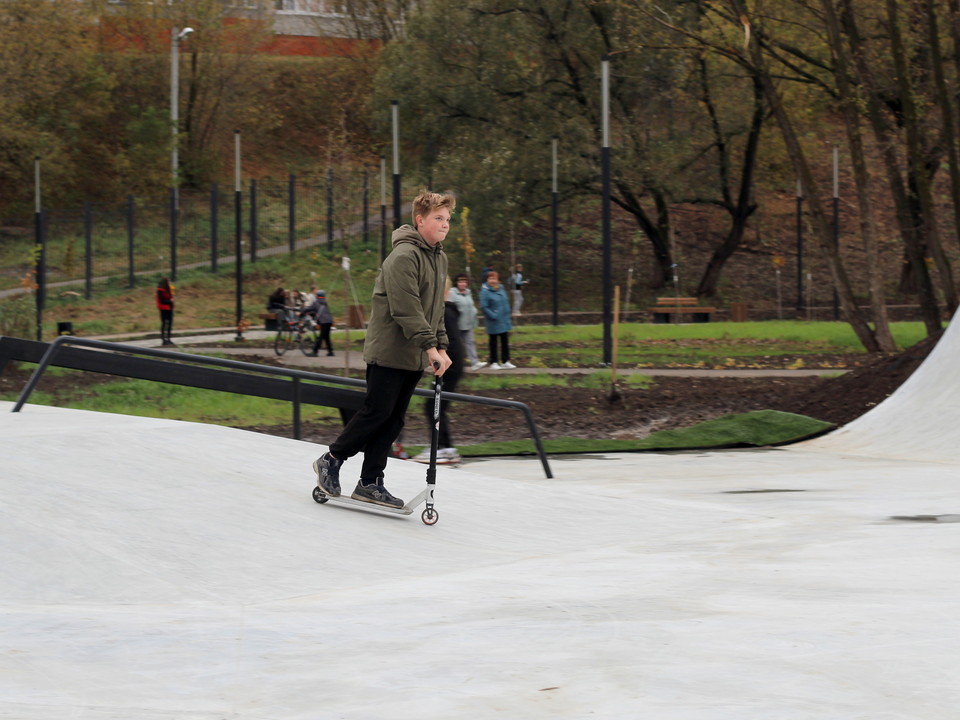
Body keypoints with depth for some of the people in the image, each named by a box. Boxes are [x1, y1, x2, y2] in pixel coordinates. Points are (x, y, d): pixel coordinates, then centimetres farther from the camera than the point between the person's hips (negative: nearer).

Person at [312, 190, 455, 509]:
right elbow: (406, 309, -24)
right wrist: (430, 346, -27)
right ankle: (331, 461, 12)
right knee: (377, 411, -5)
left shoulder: (440, 258, 14)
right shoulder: (403, 256, -17)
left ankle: (370, 482, 10)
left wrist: (441, 345, 9)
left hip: (415, 358, 8)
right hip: (388, 351, -8)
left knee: (394, 419, 7)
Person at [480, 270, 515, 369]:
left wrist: (507, 316, 8)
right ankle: (493, 363, 13)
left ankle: (505, 362, 17)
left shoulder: (501, 289, 6)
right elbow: (483, 307, -19)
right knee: (493, 342, 4)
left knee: (505, 341, 10)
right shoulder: (485, 291, -14)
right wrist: (493, 316, -21)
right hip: (493, 323, -6)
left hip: (504, 321, 6)